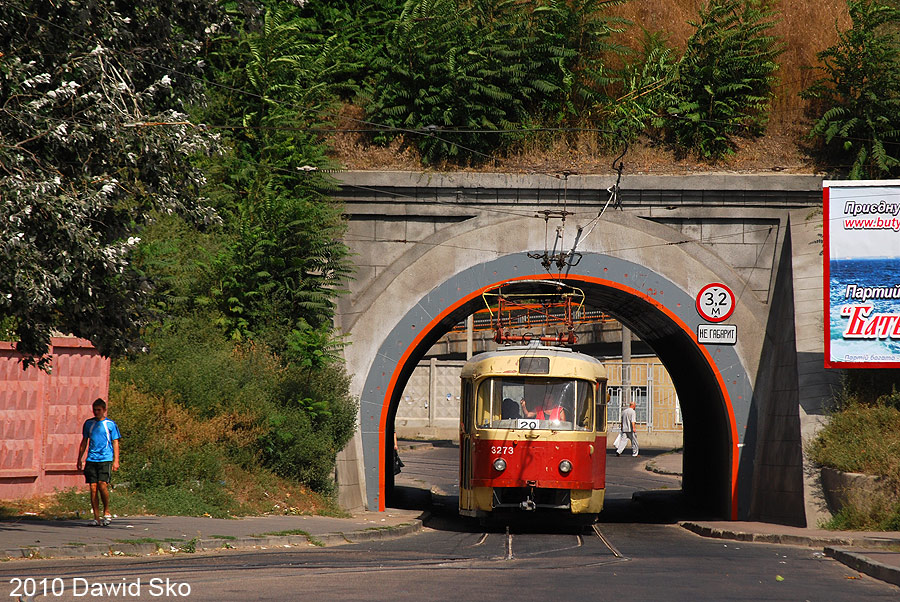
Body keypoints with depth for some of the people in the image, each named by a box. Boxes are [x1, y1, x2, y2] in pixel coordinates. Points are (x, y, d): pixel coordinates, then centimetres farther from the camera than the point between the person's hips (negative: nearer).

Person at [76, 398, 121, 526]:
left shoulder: (110, 424, 3)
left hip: (105, 459, -3)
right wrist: (79, 459, 17)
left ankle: (106, 512, 2)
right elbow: (84, 442, 20)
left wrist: (116, 460, -4)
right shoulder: (88, 423, 13)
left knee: (102, 484, -16)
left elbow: (115, 443, 4)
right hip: (91, 460, 3)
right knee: (93, 487, -1)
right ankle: (97, 518, 2)